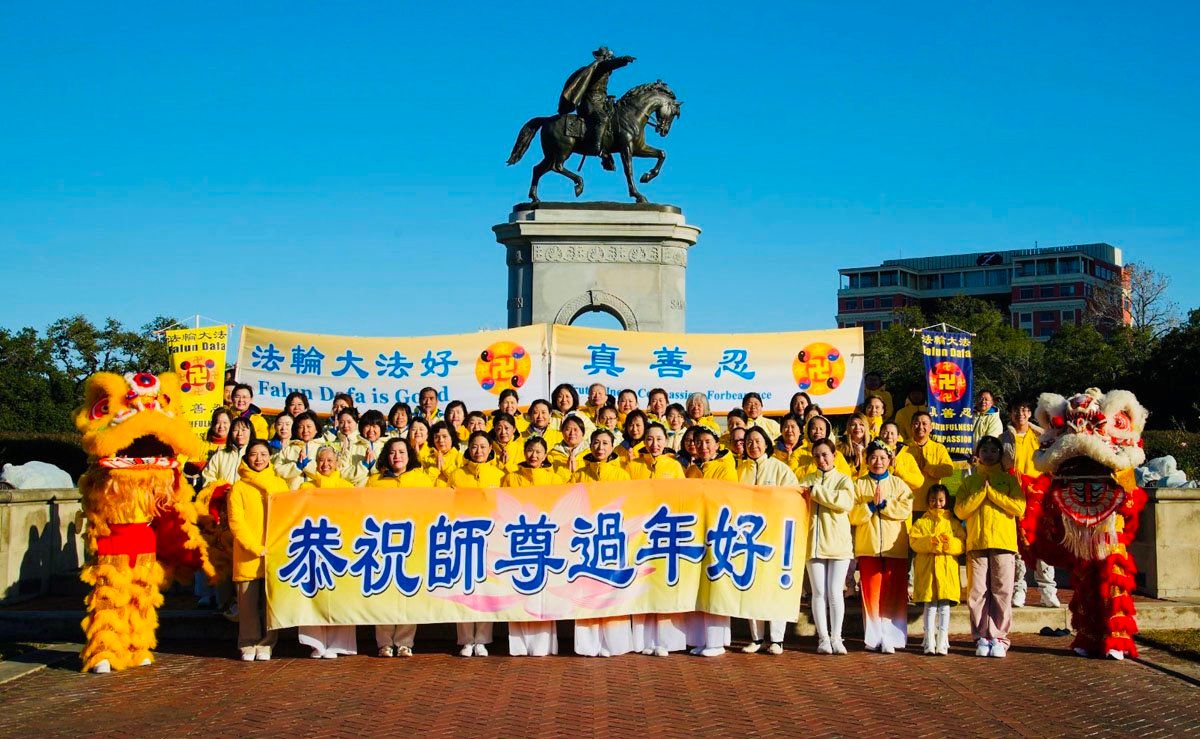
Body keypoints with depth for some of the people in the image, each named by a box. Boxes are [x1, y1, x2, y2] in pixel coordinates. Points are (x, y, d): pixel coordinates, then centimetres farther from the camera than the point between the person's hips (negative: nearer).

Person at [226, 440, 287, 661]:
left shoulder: (280, 484, 12)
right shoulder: (238, 487, 6)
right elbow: (235, 521, -2)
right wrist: (255, 548, -12)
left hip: (274, 554, 1)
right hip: (247, 556, -1)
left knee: (271, 600, 0)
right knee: (248, 601, -1)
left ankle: (265, 645, 8)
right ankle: (248, 645, 8)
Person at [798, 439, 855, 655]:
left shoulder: (844, 480, 8)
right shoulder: (807, 480, 13)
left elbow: (844, 502, -12)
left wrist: (814, 491, -10)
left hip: (838, 542, -1)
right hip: (814, 543, 2)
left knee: (835, 591, -3)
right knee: (818, 592, -1)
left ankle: (836, 638, 4)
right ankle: (823, 638, 5)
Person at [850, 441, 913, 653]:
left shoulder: (898, 484, 12)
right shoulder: (859, 485, 11)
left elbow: (906, 509, -5)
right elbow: (853, 515, 0)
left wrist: (884, 503, -12)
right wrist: (871, 505, -12)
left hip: (895, 548, 0)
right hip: (868, 548, 0)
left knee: (895, 594, -2)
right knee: (871, 593, -2)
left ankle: (892, 637, 1)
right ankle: (873, 638, 3)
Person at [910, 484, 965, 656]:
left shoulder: (953, 523, 12)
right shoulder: (921, 522, 11)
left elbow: (962, 544, 1)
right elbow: (914, 541, -4)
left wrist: (950, 543, -19)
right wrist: (930, 542, -20)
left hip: (947, 569, 0)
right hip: (927, 568, 0)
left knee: (944, 605, -1)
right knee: (929, 605, 2)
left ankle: (942, 641, 4)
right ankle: (929, 641, 5)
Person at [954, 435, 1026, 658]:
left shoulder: (1009, 479, 13)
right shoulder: (969, 482, 16)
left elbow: (1019, 508, -2)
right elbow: (960, 511, 3)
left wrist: (992, 492, -5)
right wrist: (981, 492, -5)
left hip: (1003, 542, -1)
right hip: (976, 543, 1)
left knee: (1002, 592, -4)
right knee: (978, 593, -2)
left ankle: (998, 638, 1)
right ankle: (981, 638, 3)